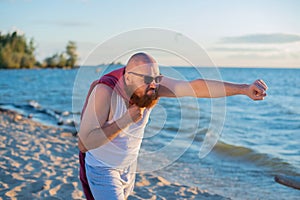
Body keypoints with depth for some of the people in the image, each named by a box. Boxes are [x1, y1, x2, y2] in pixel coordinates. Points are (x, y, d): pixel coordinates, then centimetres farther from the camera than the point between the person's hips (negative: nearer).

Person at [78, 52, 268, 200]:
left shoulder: (152, 83, -20)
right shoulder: (105, 91, -34)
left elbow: (196, 86, -32)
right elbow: (84, 143, -37)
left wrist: (245, 89, -42)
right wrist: (126, 120, -40)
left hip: (129, 164, 6)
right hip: (101, 168, -6)